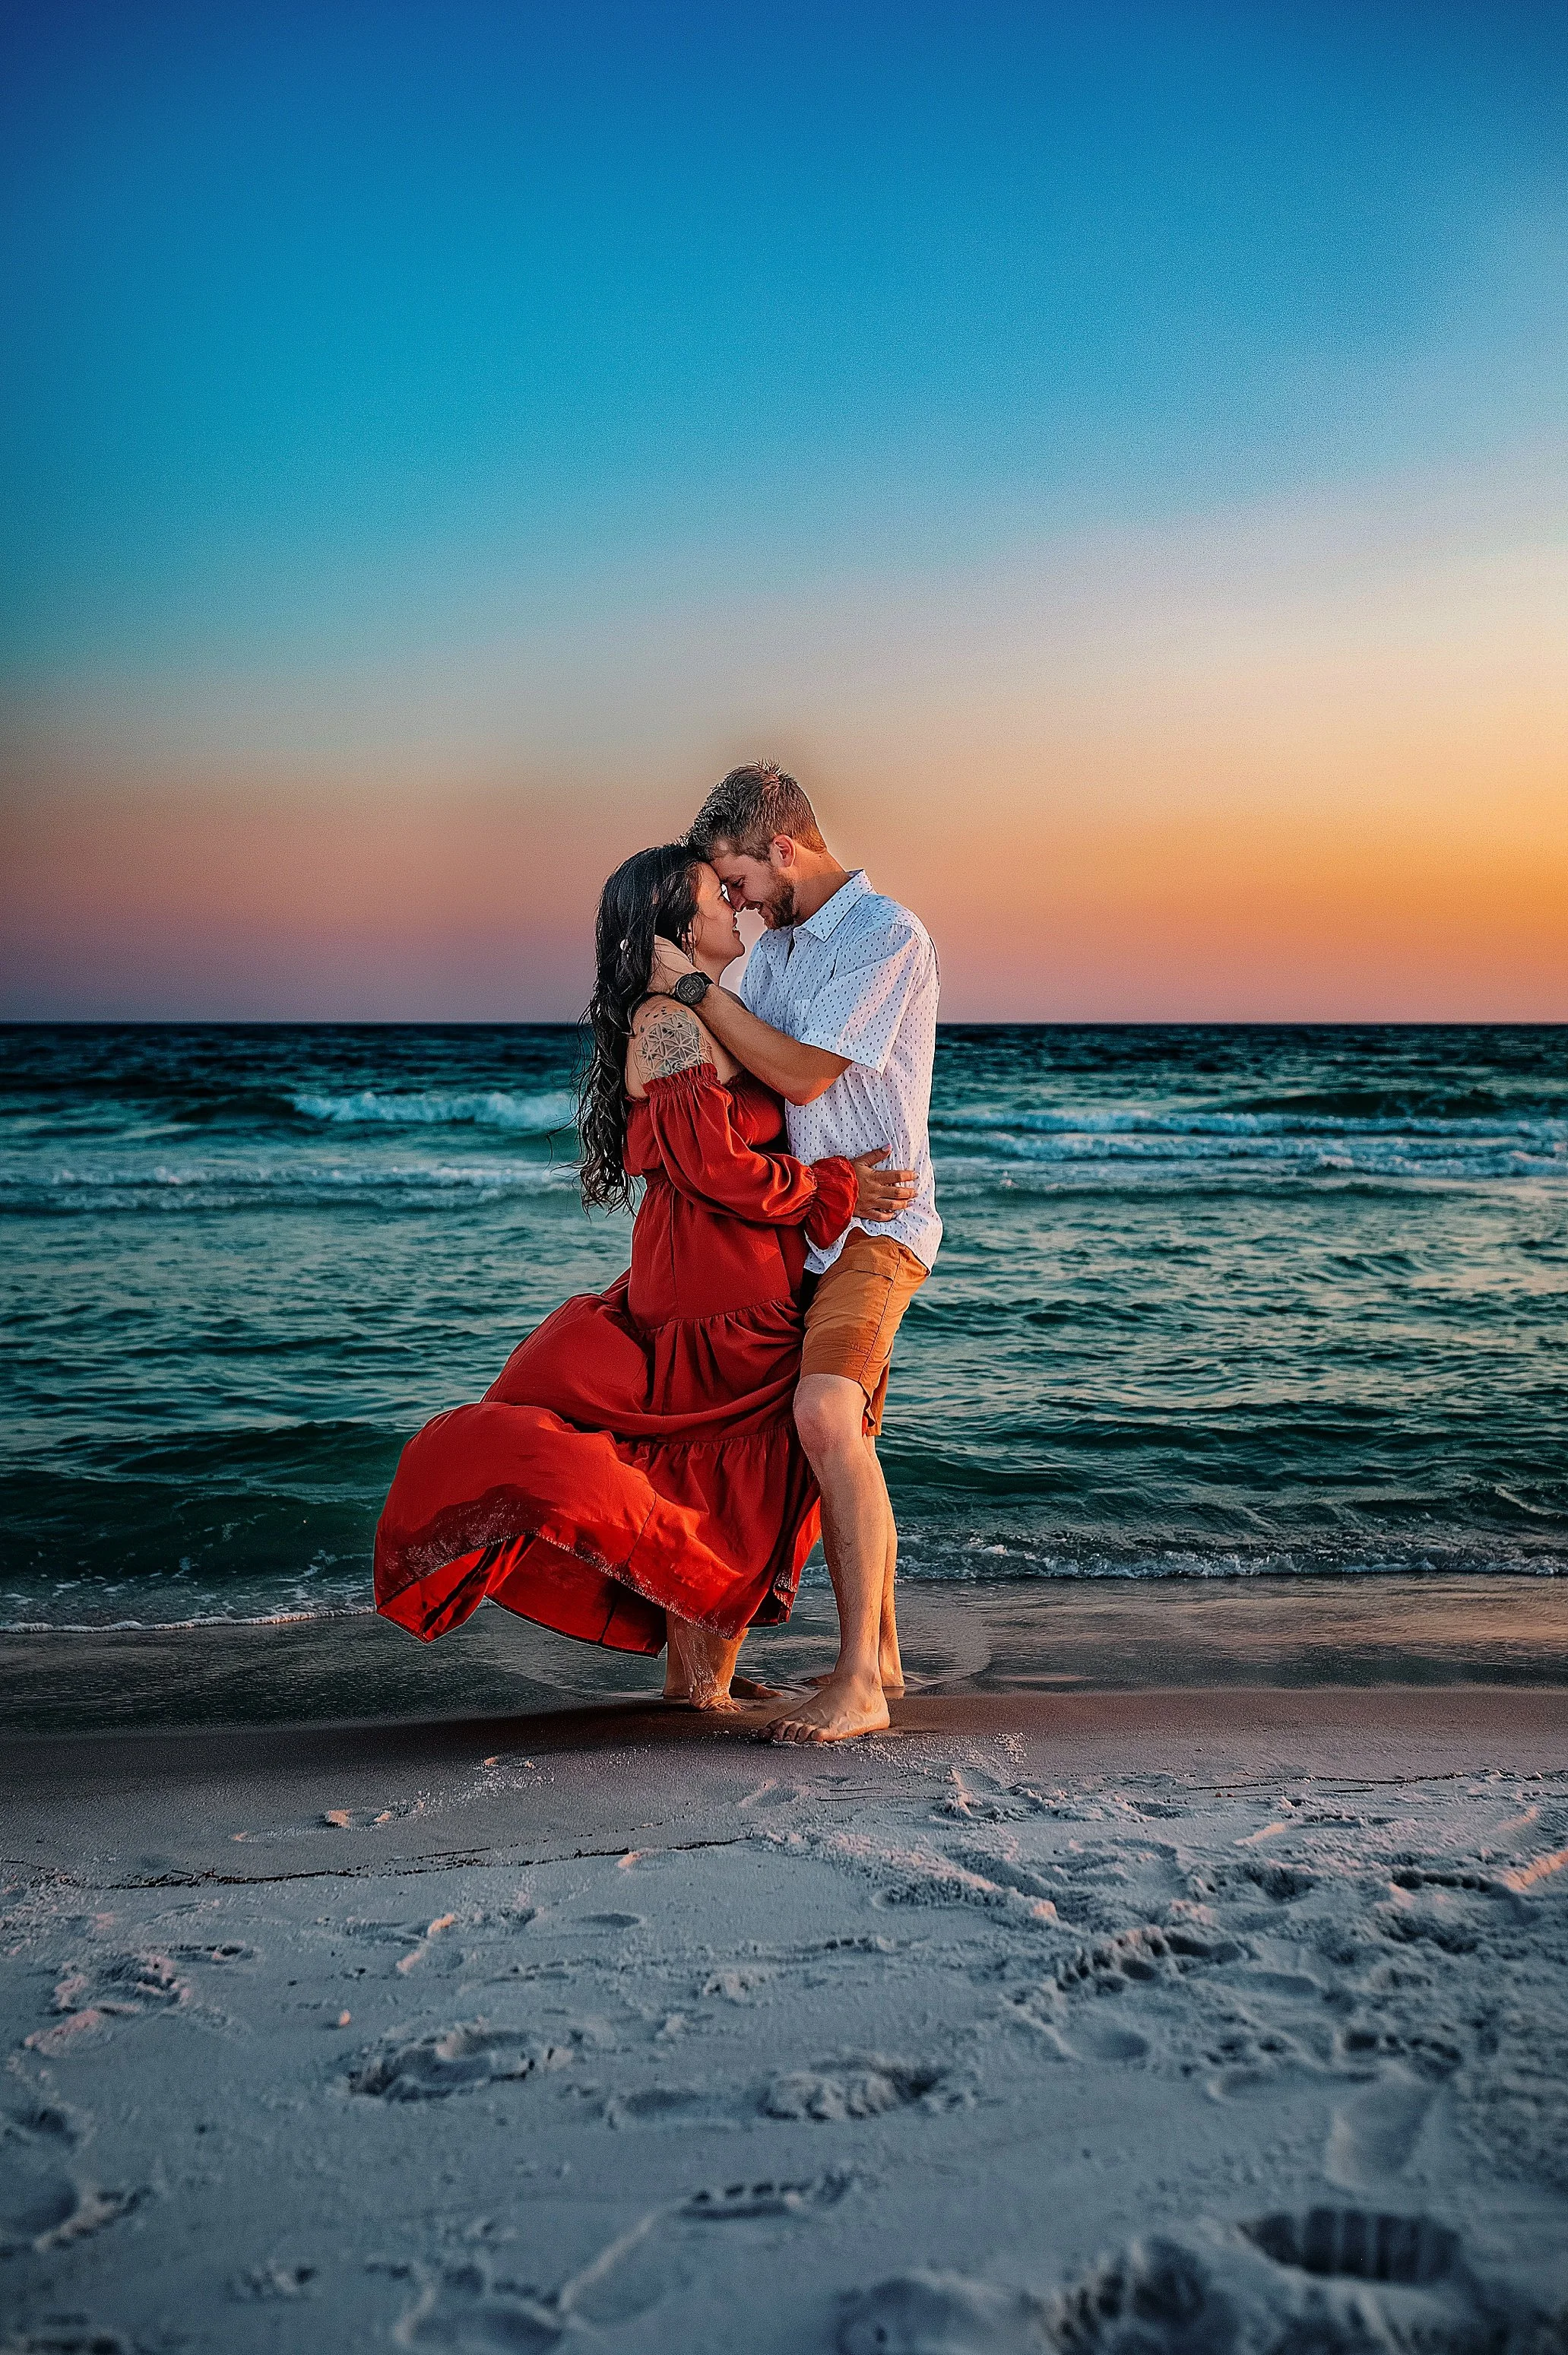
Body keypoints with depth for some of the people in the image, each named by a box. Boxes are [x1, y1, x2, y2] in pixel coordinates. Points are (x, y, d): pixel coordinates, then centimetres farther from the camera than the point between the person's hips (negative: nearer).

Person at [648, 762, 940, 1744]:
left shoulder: (890, 937, -13)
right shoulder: (776, 945, 15)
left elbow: (801, 1074, -19)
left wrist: (693, 985, -13)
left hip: (875, 1222, -9)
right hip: (799, 1223, 9)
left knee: (826, 1415, -26)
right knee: (844, 1439, 14)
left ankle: (858, 1684, -22)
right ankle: (878, 1652, 27)